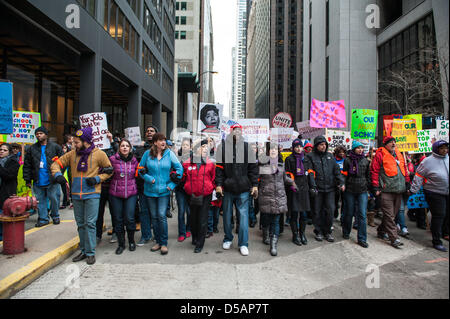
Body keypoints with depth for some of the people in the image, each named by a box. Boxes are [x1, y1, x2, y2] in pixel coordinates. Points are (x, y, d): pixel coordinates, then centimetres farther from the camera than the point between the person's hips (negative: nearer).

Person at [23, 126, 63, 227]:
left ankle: (55, 216, 24)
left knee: (54, 198, 4)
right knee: (40, 200, 9)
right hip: (38, 181, 3)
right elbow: (27, 165, 8)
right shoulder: (32, 149, 8)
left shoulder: (55, 147, 0)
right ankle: (43, 218, 20)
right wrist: (27, 179, 3)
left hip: (52, 180, -3)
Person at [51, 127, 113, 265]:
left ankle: (91, 253, 6)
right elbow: (57, 164, 12)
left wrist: (97, 179, -11)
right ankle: (83, 251, 26)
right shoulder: (72, 154, 6)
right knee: (81, 224, 13)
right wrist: (58, 175, -8)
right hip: (76, 195, 5)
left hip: (92, 194, -4)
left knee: (90, 224, -5)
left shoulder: (99, 154, -4)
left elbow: (109, 171, 3)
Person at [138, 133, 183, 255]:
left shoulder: (169, 153, -3)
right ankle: (158, 241, 23)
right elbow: (141, 169, 6)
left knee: (162, 215, -9)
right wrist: (150, 179, -9)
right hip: (150, 190, 2)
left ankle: (164, 243, 4)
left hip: (164, 191, -2)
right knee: (154, 216, 9)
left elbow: (179, 168, -1)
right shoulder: (148, 154, 0)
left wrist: (172, 184, -6)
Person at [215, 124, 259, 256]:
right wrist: (218, 184, -5)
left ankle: (243, 244, 11)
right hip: (227, 188, 1)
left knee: (243, 215, 0)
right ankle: (228, 239, 31)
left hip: (243, 189, 0)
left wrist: (254, 185, 1)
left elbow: (253, 167, 5)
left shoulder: (247, 146, 4)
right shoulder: (223, 146, 2)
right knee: (227, 214, 13)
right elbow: (219, 166, 0)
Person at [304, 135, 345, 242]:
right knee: (317, 211, 6)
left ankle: (327, 231, 18)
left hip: (330, 188, 3)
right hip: (317, 189, -3)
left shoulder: (330, 155, 12)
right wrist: (312, 186, -18)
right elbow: (309, 173, -9)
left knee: (330, 210, 2)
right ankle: (318, 231, 21)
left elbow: (336, 170, 12)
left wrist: (341, 182, 1)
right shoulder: (310, 157, -1)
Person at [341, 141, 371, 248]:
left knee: (362, 214, -3)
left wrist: (368, 188, 12)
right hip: (350, 191, -2)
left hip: (362, 191, 2)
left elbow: (368, 175, 15)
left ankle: (362, 239, 4)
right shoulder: (348, 160, -1)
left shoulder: (365, 161, 9)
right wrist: (343, 186, -5)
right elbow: (344, 174, 0)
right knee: (349, 213, 10)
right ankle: (346, 233, 31)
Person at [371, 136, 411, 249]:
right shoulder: (380, 155, -4)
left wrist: (407, 183, 19)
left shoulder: (399, 155, 17)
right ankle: (394, 238, -2)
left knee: (392, 214, 13)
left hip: (399, 190, 7)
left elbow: (404, 170, 24)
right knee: (389, 215, -6)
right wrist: (376, 187, -11)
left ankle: (381, 231, 28)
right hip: (386, 190, -7)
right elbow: (374, 171, -7)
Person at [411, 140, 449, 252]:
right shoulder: (428, 161, -8)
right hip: (434, 193, -5)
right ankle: (437, 242, 8)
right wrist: (414, 191, -8)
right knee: (438, 216, -2)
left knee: (446, 215, 9)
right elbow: (418, 176, -6)